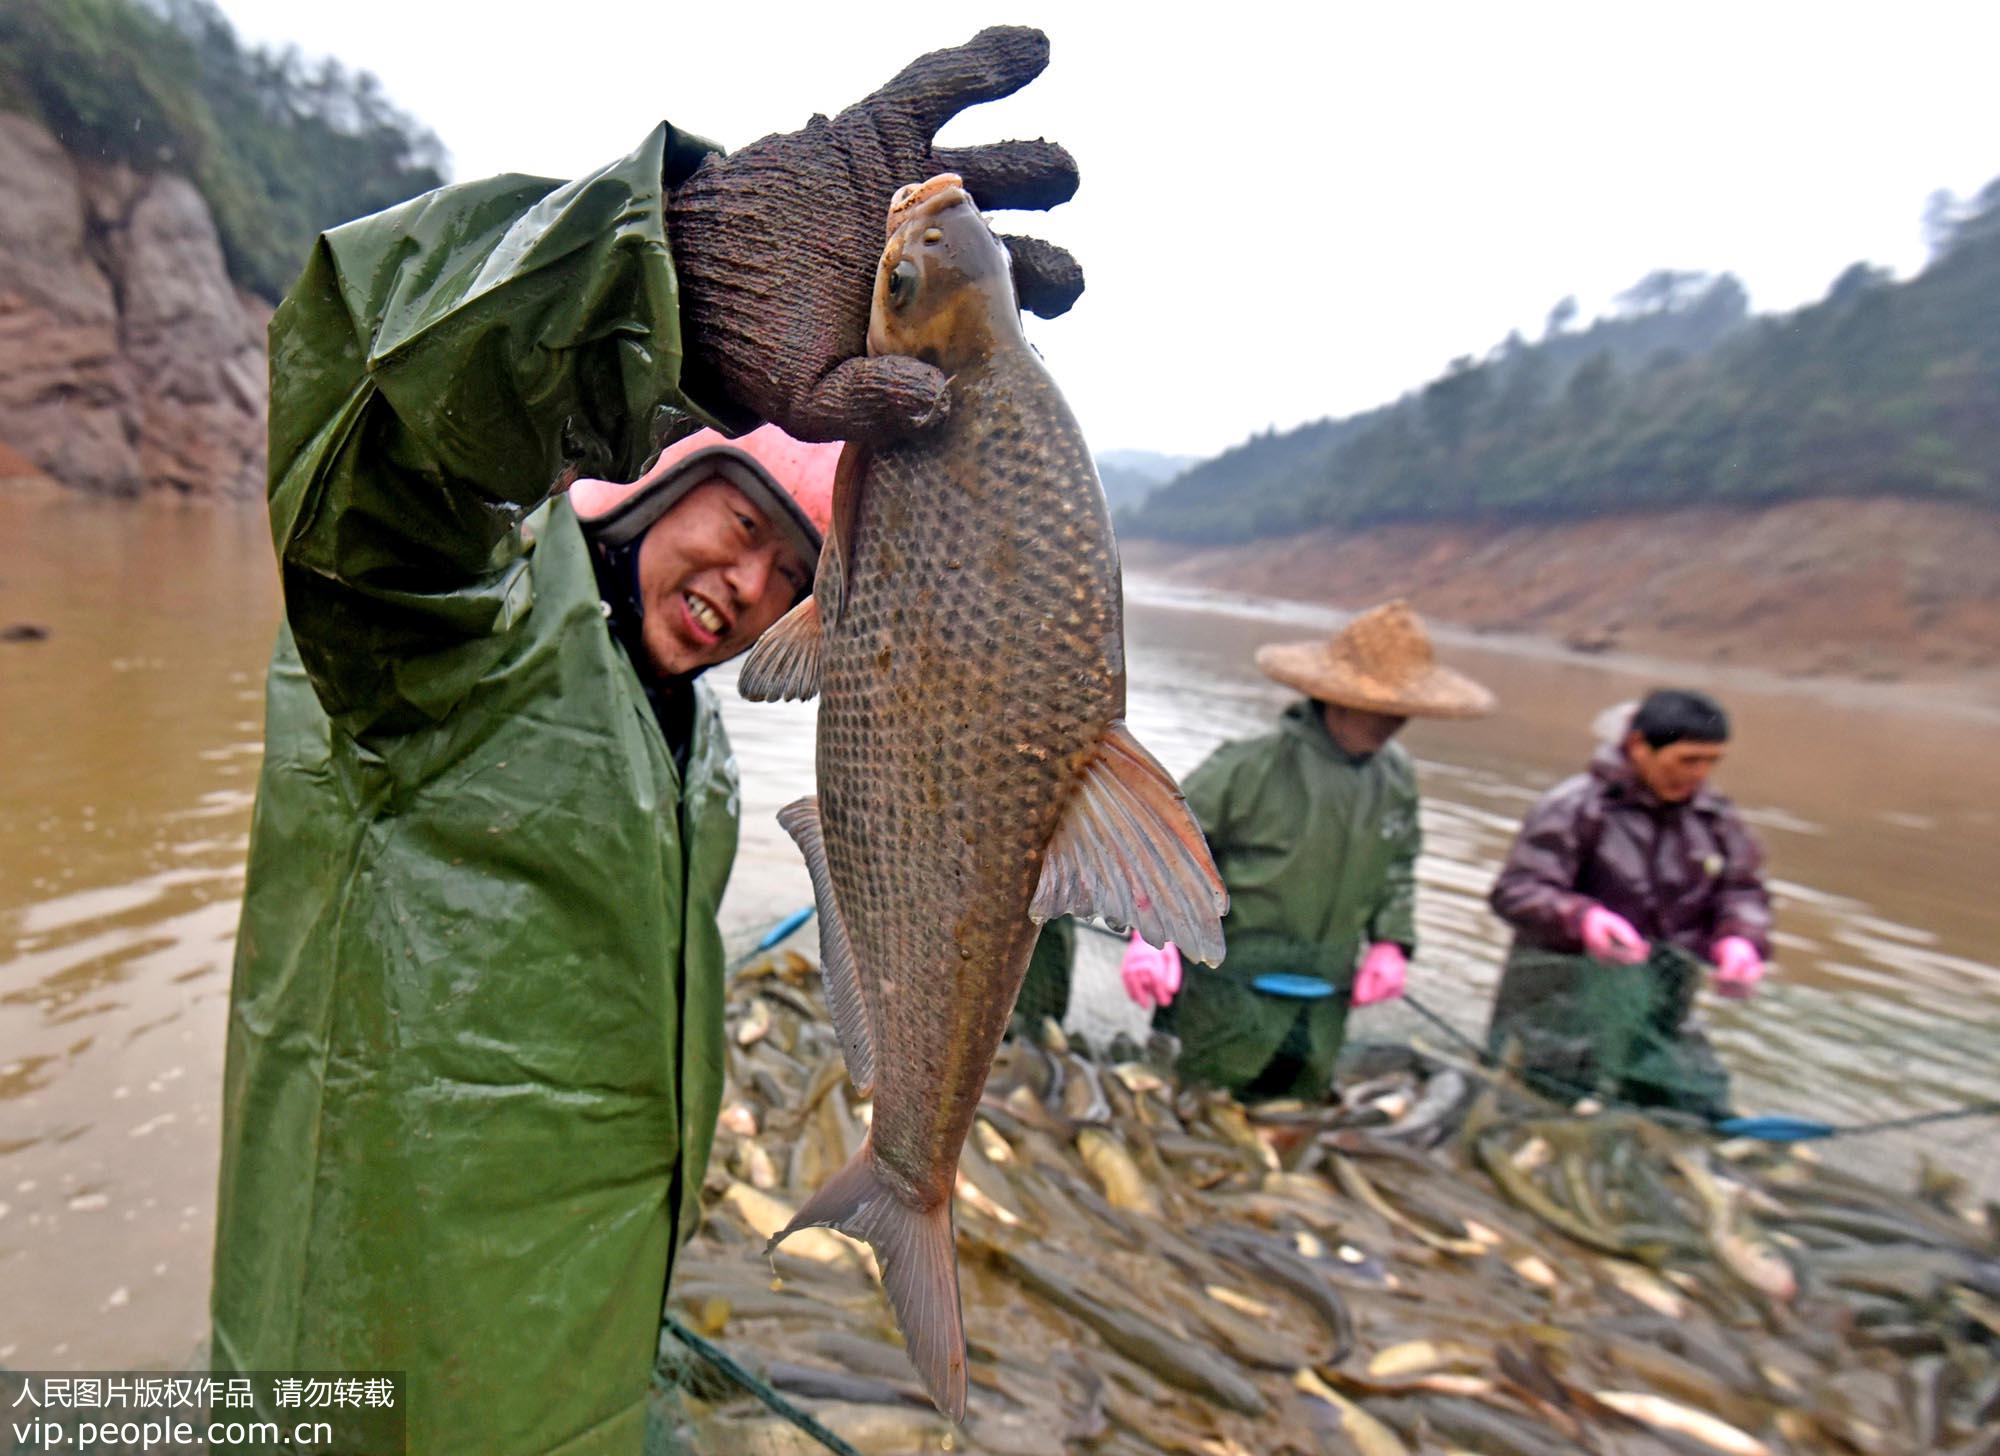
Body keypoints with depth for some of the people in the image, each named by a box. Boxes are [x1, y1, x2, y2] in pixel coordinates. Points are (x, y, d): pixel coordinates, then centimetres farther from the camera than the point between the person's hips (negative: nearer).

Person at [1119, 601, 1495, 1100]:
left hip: (1323, 1001, 6)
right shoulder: (1252, 766, -19)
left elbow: (1398, 866, 16)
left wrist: (1392, 939, 3)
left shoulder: (1396, 777, 1)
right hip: (1230, 995, -6)